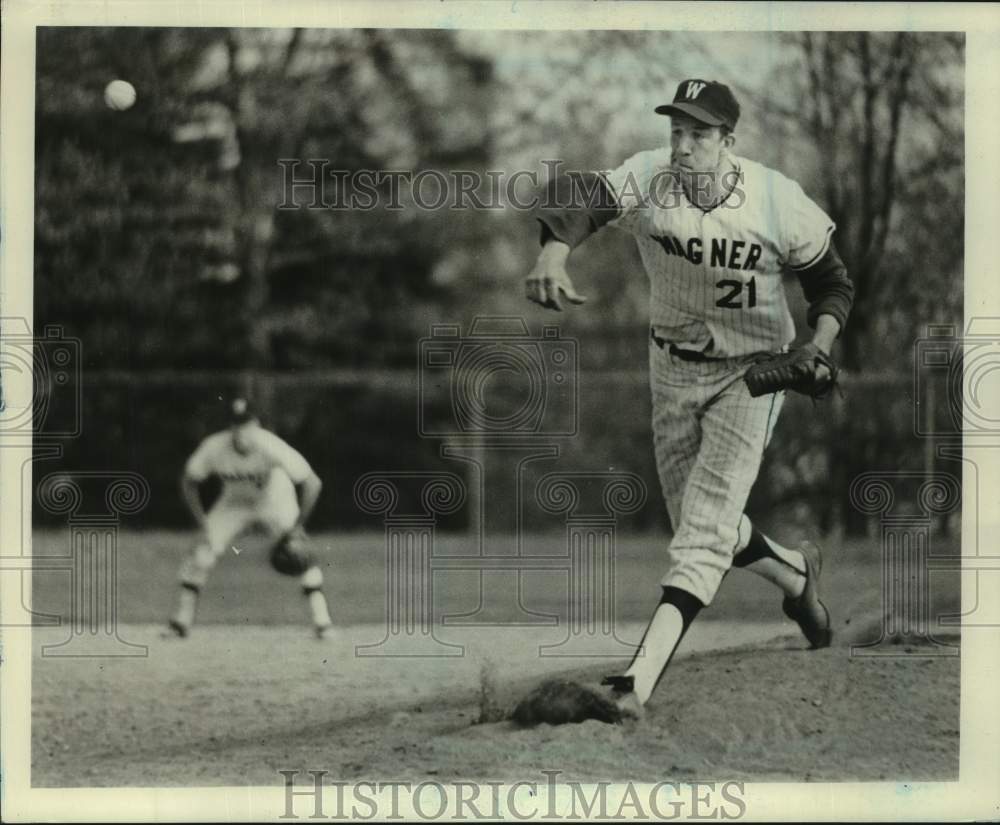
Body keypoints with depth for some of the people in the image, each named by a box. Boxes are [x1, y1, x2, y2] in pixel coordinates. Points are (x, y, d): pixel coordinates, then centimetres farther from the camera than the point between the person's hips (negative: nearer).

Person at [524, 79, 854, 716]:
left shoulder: (778, 201, -19)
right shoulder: (648, 179, -18)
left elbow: (832, 281, -6)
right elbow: (580, 198, -36)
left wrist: (818, 349, -24)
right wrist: (554, 254, -58)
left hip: (751, 375, -4)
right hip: (672, 369, 4)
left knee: (703, 532, -15)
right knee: (702, 525, 16)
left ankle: (640, 680, -23)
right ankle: (794, 573, 45)